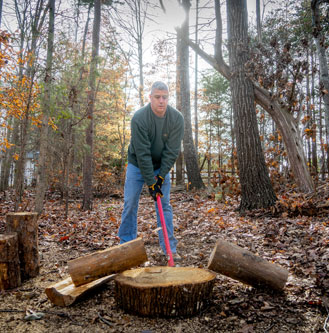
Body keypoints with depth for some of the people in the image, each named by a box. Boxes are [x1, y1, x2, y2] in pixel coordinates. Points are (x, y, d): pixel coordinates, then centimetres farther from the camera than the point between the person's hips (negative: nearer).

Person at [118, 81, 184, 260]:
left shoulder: (177, 118, -17)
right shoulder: (139, 117, -25)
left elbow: (172, 151, -15)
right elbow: (142, 153, -28)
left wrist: (161, 176, -20)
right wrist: (150, 182, -28)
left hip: (161, 166, 2)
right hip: (137, 165, -2)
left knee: (165, 205, 0)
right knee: (130, 204, 0)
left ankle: (169, 247, 8)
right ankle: (126, 245, 14)